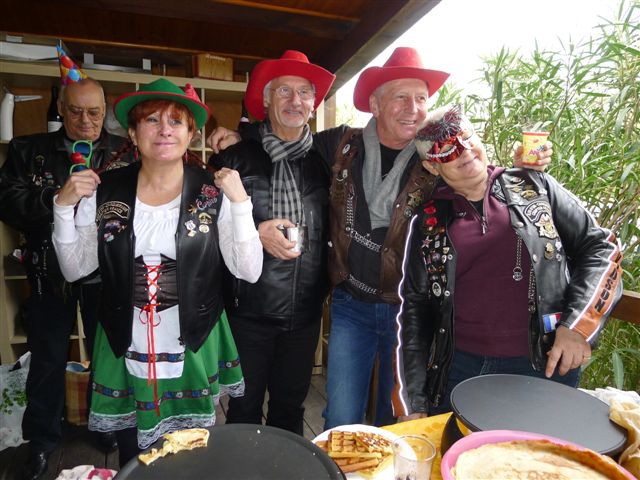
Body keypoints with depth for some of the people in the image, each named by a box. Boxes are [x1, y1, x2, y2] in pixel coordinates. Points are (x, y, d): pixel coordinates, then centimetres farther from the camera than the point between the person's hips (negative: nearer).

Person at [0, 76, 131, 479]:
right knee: (48, 359, 14)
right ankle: (42, 441, 36)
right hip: (50, 273, 1)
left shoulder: (124, 153, 0)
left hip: (105, 272, 0)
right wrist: (56, 195, -22)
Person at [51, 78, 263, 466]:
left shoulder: (213, 193, -10)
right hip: (125, 355, 2)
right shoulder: (106, 192, -3)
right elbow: (75, 269, 3)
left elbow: (249, 271, -13)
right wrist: (64, 206, -10)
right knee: (132, 462, 21)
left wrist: (240, 202, -22)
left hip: (194, 352, -1)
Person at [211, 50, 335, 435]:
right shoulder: (236, 158, -4)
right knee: (244, 410, 14)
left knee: (291, 408, 19)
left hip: (305, 312, 3)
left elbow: (331, 228, 13)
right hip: (249, 310, -2)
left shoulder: (323, 160, 5)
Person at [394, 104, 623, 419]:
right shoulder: (428, 222, 1)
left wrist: (579, 325, -8)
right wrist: (413, 404, -1)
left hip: (547, 366, 0)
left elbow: (599, 246, 5)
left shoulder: (533, 186, 1)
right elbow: (415, 309, 2)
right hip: (459, 368, 1)